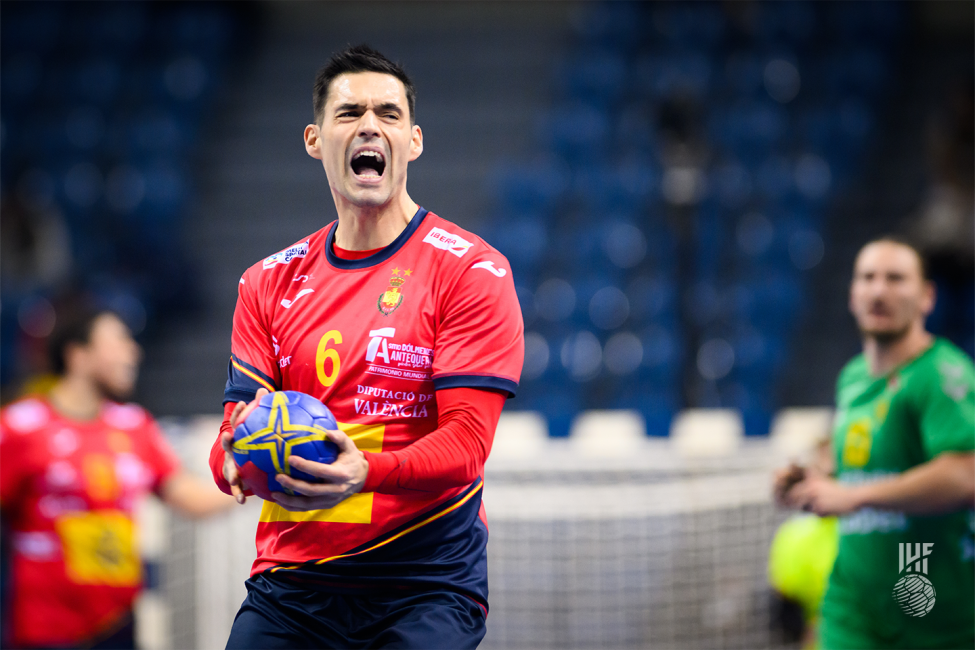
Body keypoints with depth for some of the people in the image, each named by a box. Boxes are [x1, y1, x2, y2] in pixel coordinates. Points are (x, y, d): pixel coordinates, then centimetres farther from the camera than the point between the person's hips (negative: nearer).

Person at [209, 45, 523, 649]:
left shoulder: (471, 271, -2)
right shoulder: (268, 283, 12)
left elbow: (466, 441, -10)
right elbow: (235, 428, 7)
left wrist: (365, 473, -30)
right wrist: (236, 459, -18)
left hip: (426, 583, -3)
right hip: (290, 577, 3)